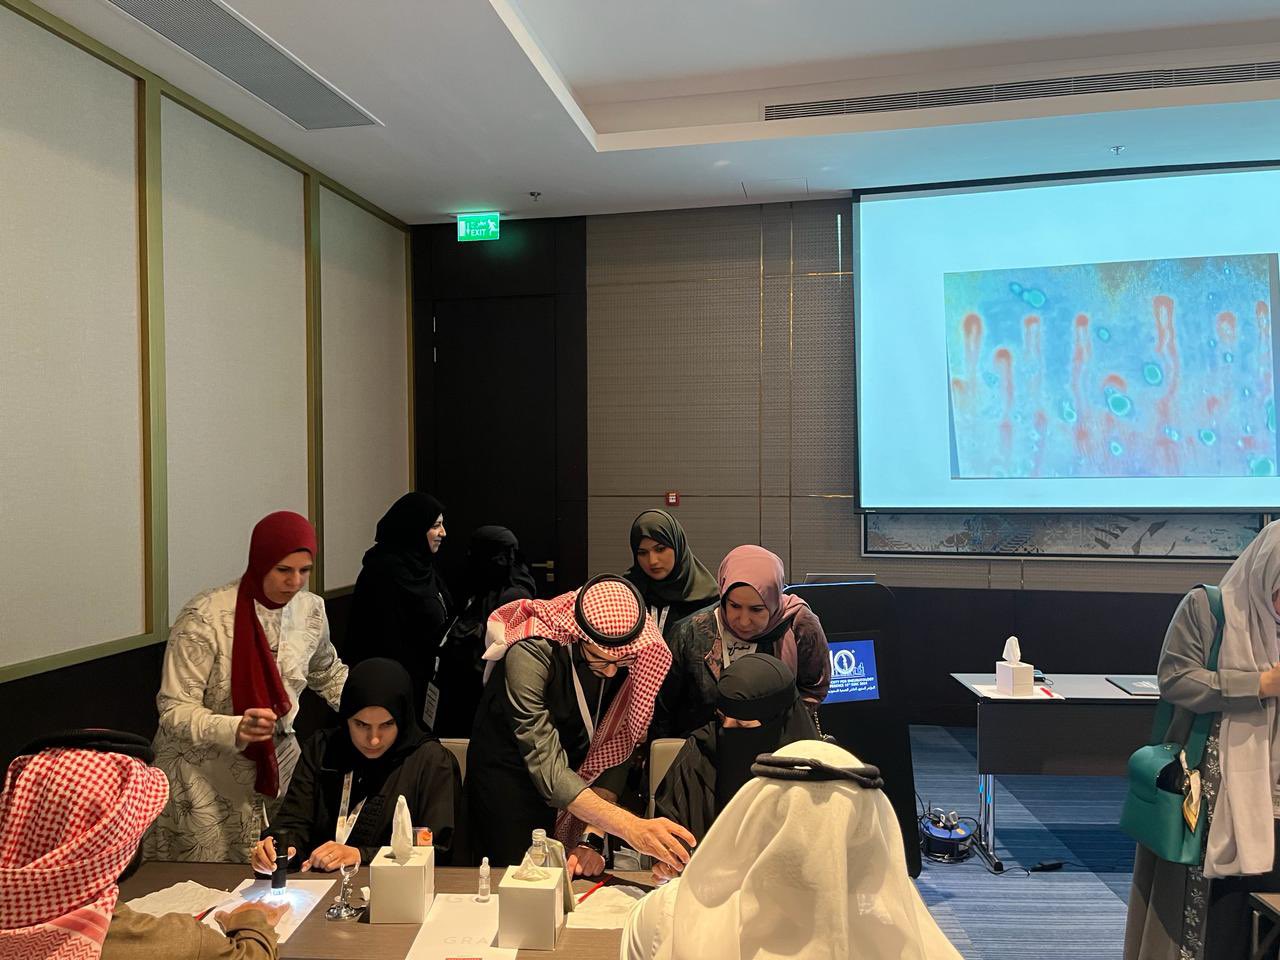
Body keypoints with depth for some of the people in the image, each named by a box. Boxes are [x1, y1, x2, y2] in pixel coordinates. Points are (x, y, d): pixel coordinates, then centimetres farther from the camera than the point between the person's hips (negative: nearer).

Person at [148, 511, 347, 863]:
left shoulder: (311, 609, -4)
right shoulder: (205, 618, -21)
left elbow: (329, 674, 14)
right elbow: (174, 710, -18)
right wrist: (234, 729, -35)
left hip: (277, 762, 4)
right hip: (204, 774, -4)